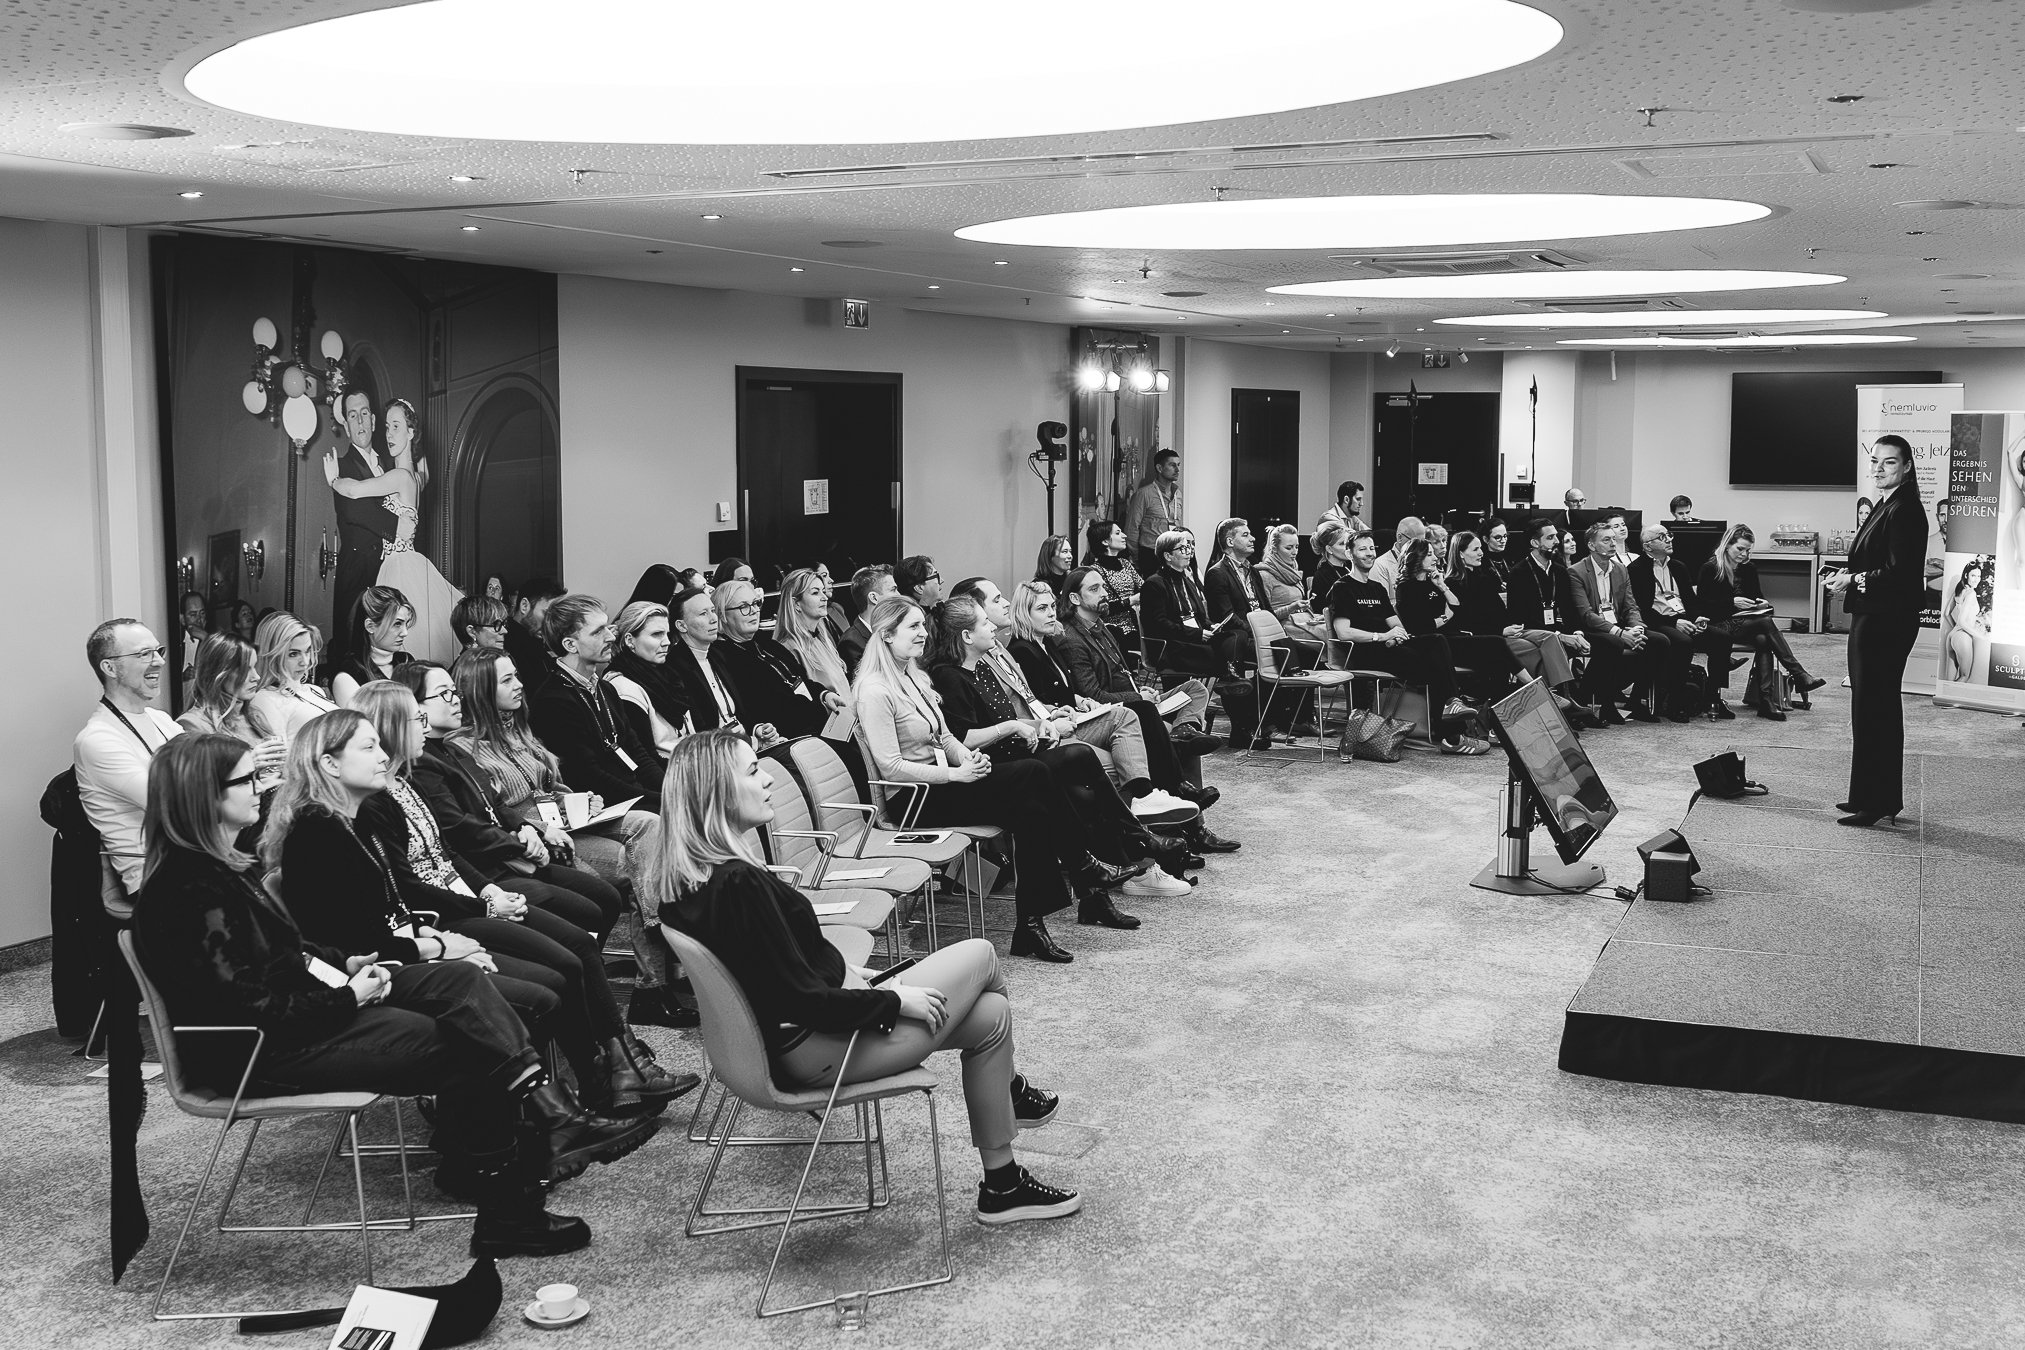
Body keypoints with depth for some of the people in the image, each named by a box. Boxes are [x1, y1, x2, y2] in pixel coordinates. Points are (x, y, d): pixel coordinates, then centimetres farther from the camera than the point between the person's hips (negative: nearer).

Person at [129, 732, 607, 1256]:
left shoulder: (218, 866, 10)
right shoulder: (191, 890, -22)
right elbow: (250, 1007, -24)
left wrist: (343, 964, 7)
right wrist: (348, 998, -16)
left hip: (307, 1000, 10)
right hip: (261, 1053, -10)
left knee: (460, 979, -2)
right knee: (464, 1046, -14)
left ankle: (550, 1120, -12)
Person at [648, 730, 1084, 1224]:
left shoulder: (683, 879, 0)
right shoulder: (738, 883, -30)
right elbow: (803, 1001, -25)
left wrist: (843, 973, 11)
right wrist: (894, 1000, -12)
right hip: (815, 1051, -9)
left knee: (990, 1015, 13)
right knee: (980, 956, 3)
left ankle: (1002, 1187, 25)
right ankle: (1010, 1088, 28)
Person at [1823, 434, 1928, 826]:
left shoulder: (1904, 511, -16)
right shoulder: (1885, 507, 15)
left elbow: (1901, 573, -23)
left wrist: (1854, 581, -16)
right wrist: (1849, 575, 4)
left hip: (1886, 622, -11)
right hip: (1872, 618, 11)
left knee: (1872, 709, -6)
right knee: (1880, 707, 15)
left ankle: (1875, 802, -1)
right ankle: (1881, 798, 24)